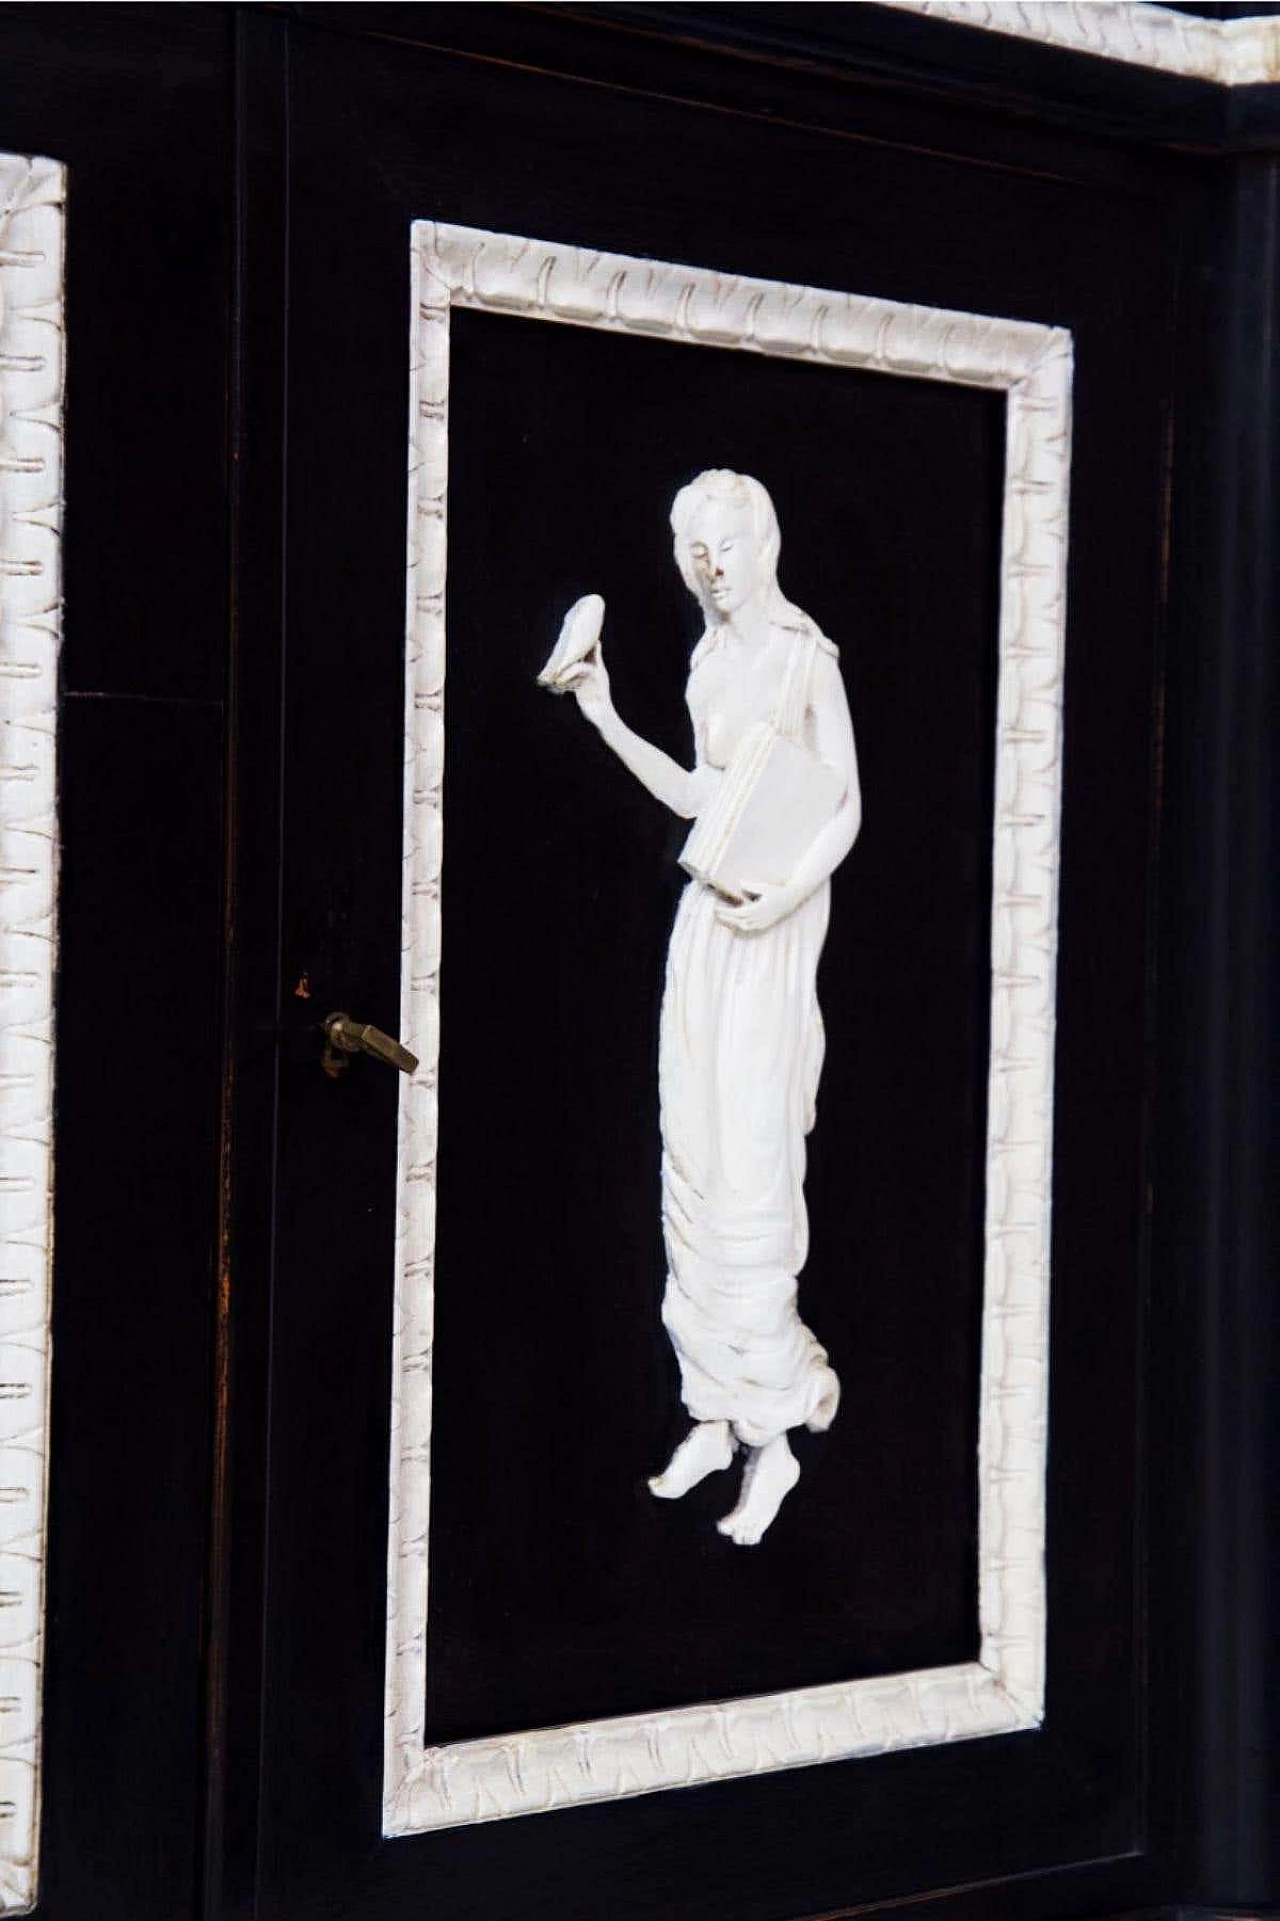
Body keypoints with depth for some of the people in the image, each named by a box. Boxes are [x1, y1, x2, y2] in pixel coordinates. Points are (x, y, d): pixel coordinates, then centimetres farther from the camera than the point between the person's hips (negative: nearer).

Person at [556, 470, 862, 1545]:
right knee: (694, 1164, 7)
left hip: (777, 929, -7)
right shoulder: (710, 660, 13)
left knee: (751, 1169, -8)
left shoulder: (806, 658, -9)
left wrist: (784, 896, -22)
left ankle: (775, 1430, 0)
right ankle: (716, 1413, 16)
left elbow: (848, 811, -9)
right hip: (706, 919, 7)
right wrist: (607, 722, 15)